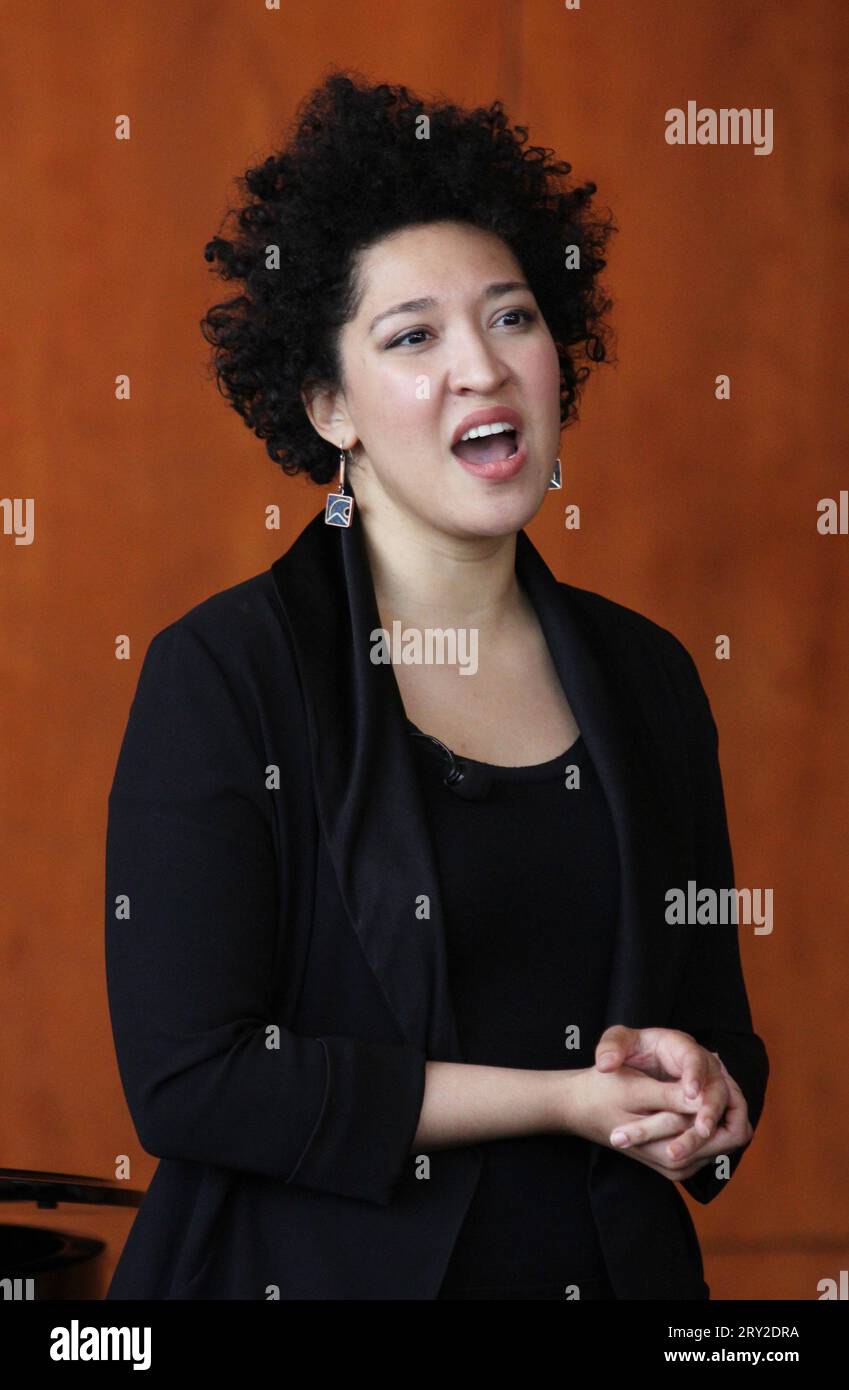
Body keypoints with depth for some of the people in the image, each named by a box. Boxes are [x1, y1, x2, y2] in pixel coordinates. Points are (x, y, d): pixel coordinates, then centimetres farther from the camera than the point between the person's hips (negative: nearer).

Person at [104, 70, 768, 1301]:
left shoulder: (645, 675, 4)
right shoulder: (222, 672, -11)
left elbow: (718, 1016, 13)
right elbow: (188, 1080, -18)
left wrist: (694, 1084, -11)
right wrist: (557, 1098, -17)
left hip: (613, 1268, 5)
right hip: (313, 1271, -4)